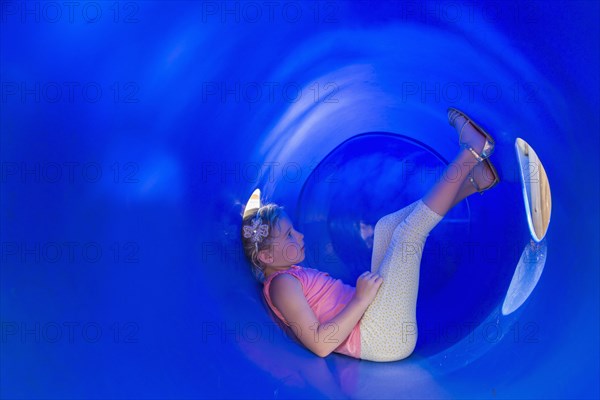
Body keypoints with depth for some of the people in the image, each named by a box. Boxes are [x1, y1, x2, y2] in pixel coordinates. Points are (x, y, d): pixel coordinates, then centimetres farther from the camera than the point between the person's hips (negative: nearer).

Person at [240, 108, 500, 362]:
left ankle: (474, 180, 9)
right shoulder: (282, 284, -14)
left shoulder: (291, 275, 15)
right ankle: (473, 150, -2)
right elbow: (320, 345, -26)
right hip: (384, 338, -10)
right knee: (410, 231, -11)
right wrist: (362, 298, -25)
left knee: (386, 226, 14)